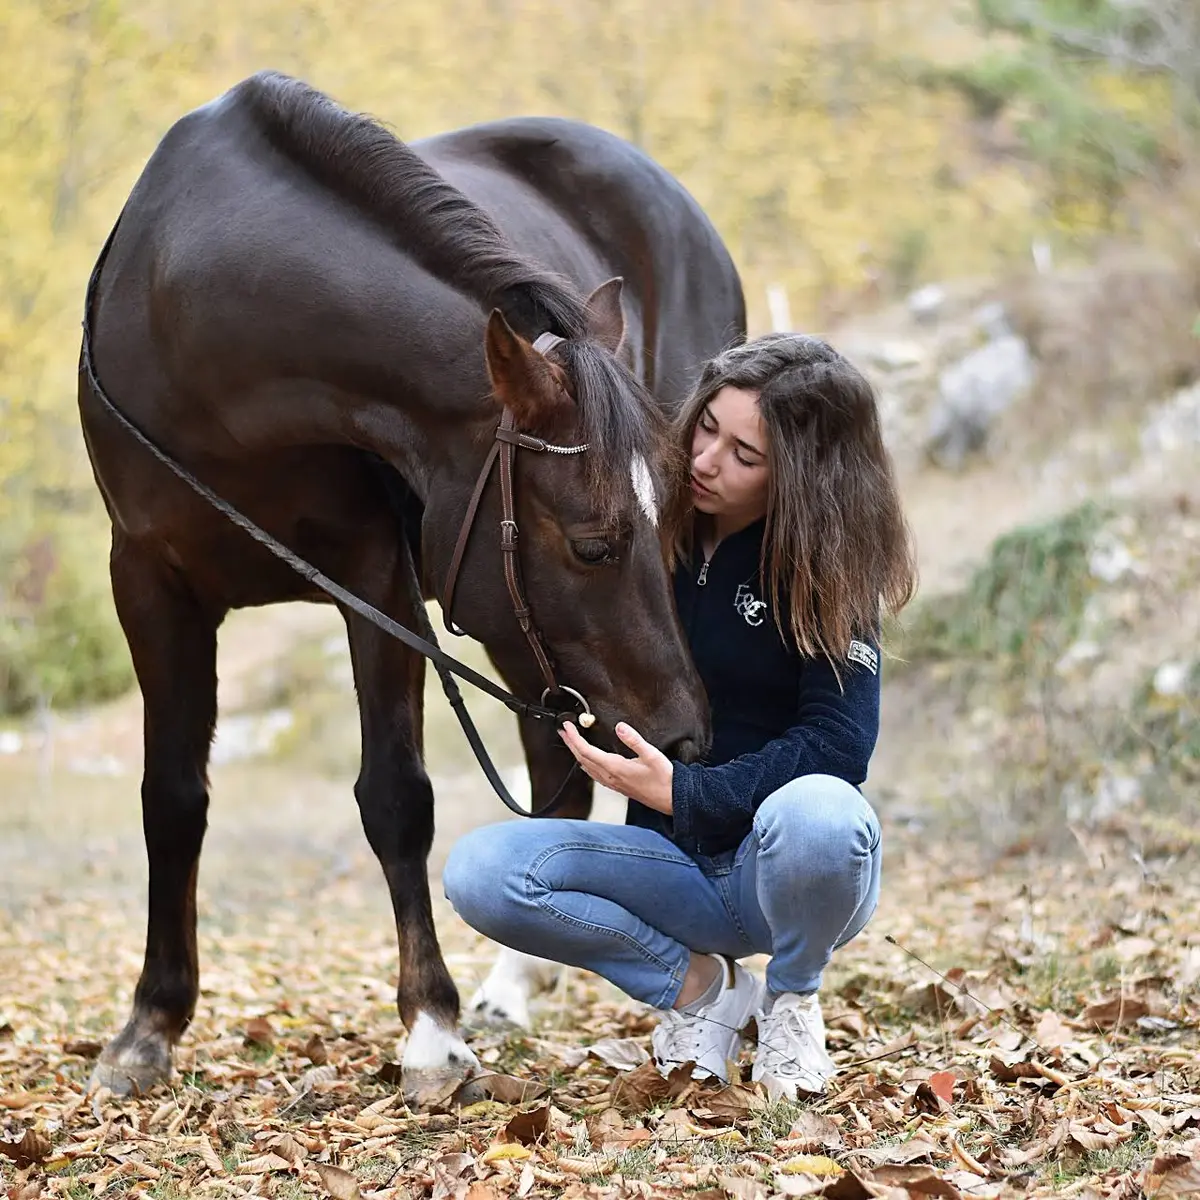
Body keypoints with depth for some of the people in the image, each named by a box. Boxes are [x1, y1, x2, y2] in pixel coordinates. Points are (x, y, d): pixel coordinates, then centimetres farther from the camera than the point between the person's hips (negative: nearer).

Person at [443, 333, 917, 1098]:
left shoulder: (824, 568, -12)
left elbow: (838, 744, -21)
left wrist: (683, 792, -27)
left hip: (789, 864, -3)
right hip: (680, 866, 4)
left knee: (814, 814, -40)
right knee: (478, 873, -20)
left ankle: (792, 997, -5)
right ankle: (696, 985, 2)